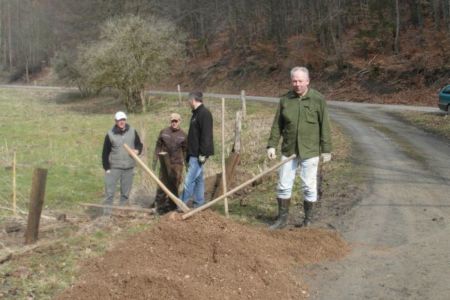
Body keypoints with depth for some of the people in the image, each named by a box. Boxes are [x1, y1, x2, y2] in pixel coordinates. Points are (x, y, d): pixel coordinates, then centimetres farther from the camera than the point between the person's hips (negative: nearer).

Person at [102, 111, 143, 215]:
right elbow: (105, 152, -2)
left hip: (129, 167, 3)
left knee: (126, 192, 10)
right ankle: (107, 210, 1)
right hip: (114, 167, -3)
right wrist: (106, 168, -6)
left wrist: (137, 150, -9)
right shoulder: (110, 134, -5)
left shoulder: (132, 131, 3)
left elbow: (139, 144, 15)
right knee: (109, 190, -6)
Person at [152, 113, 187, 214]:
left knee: (174, 186, 6)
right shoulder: (164, 132, 3)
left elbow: (185, 150, 9)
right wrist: (155, 160, 4)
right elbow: (158, 147, 6)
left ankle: (171, 205, 17)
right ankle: (160, 206, 5)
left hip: (177, 164, 1)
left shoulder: (183, 135, 4)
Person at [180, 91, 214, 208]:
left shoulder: (204, 114, -15)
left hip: (198, 154, -10)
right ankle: (199, 203, 20)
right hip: (194, 153, 10)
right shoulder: (196, 113, 16)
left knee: (189, 179, -8)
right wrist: (189, 153, 22)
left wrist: (203, 154, -23)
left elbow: (206, 135, -21)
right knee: (198, 178, 14)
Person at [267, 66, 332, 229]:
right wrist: (271, 145, 1)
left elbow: (324, 126, -4)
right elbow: (277, 125, 8)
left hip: (310, 151, -3)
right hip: (289, 150, 3)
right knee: (283, 185, 8)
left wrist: (326, 149, -5)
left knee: (309, 186, 5)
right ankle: (282, 218, 21)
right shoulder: (285, 100, 3)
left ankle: (308, 220, 20)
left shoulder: (318, 99, -6)